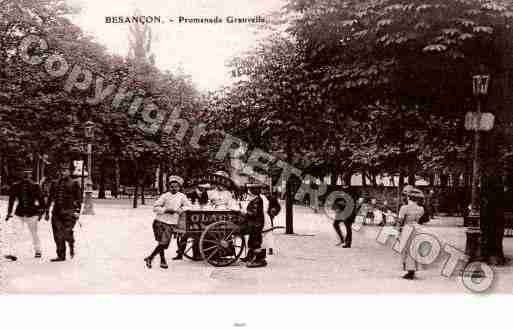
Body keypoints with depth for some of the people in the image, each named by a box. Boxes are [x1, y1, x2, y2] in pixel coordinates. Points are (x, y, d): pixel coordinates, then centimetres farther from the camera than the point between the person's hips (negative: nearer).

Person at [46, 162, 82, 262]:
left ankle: (72, 246, 15)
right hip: (57, 212, 5)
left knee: (67, 232, -17)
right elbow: (50, 198, 21)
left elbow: (78, 198, 0)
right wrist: (47, 212, 18)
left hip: (69, 212, -5)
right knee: (58, 235, 3)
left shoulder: (74, 184, 3)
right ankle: (61, 256, 13)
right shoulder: (55, 184, 15)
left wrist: (77, 211, -10)